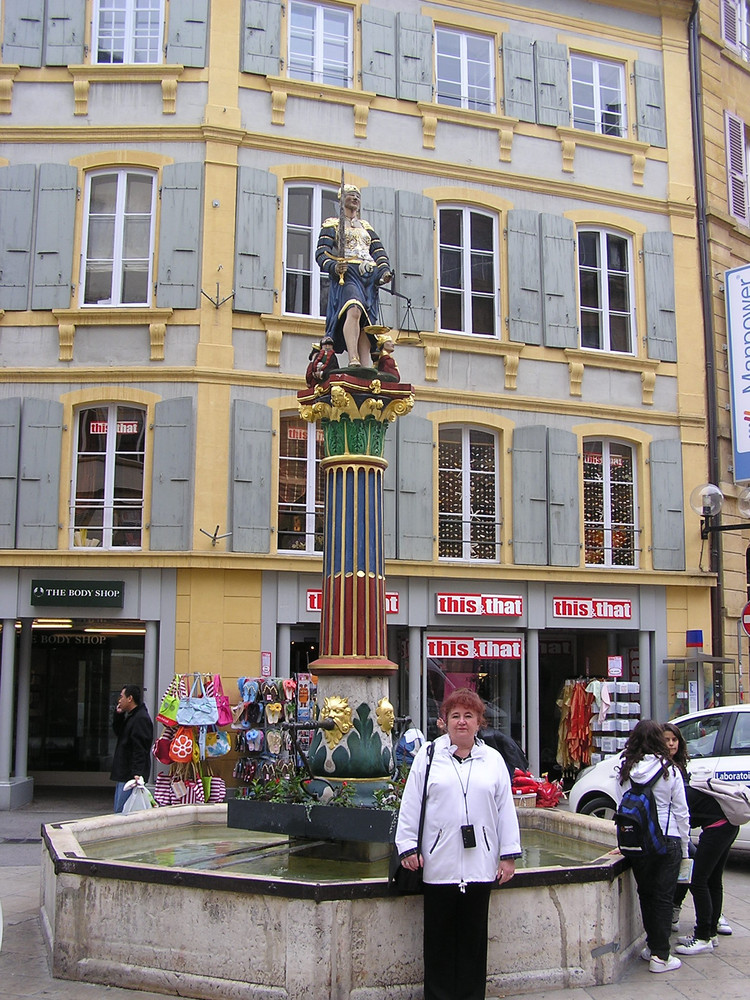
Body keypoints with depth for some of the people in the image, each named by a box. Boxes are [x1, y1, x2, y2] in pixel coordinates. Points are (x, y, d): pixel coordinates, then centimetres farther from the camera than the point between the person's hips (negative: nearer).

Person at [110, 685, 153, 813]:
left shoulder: (141, 719, -17)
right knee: (119, 811, 13)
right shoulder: (131, 716, 17)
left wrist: (137, 773, -28)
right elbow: (118, 732, 26)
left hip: (131, 775, -11)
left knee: (121, 812, -11)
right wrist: (118, 715, 11)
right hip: (123, 774, 11)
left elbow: (140, 749, -23)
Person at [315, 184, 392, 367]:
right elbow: (321, 253, 2)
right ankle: (353, 361, -44)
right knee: (354, 310, -31)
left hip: (369, 276, 5)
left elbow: (379, 251, 20)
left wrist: (384, 270, -1)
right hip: (347, 274, -5)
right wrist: (333, 266, -19)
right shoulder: (331, 224, 15)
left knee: (366, 323, -8)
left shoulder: (367, 226, 30)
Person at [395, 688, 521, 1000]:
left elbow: (506, 809, 9)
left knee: (474, 938, 9)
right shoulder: (428, 755, 4)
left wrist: (508, 854, 5)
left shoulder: (493, 759, 9)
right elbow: (410, 805, 4)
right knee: (439, 938, 7)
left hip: (480, 865, 2)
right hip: (439, 864, -1)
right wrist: (407, 846, -2)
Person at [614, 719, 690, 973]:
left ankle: (652, 946, 25)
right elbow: (681, 812, -2)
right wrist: (685, 847, 7)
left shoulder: (625, 771, -1)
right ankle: (660, 955, 3)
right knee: (663, 897, 3)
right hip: (667, 840, -2)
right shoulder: (670, 771, -7)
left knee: (646, 895, 16)